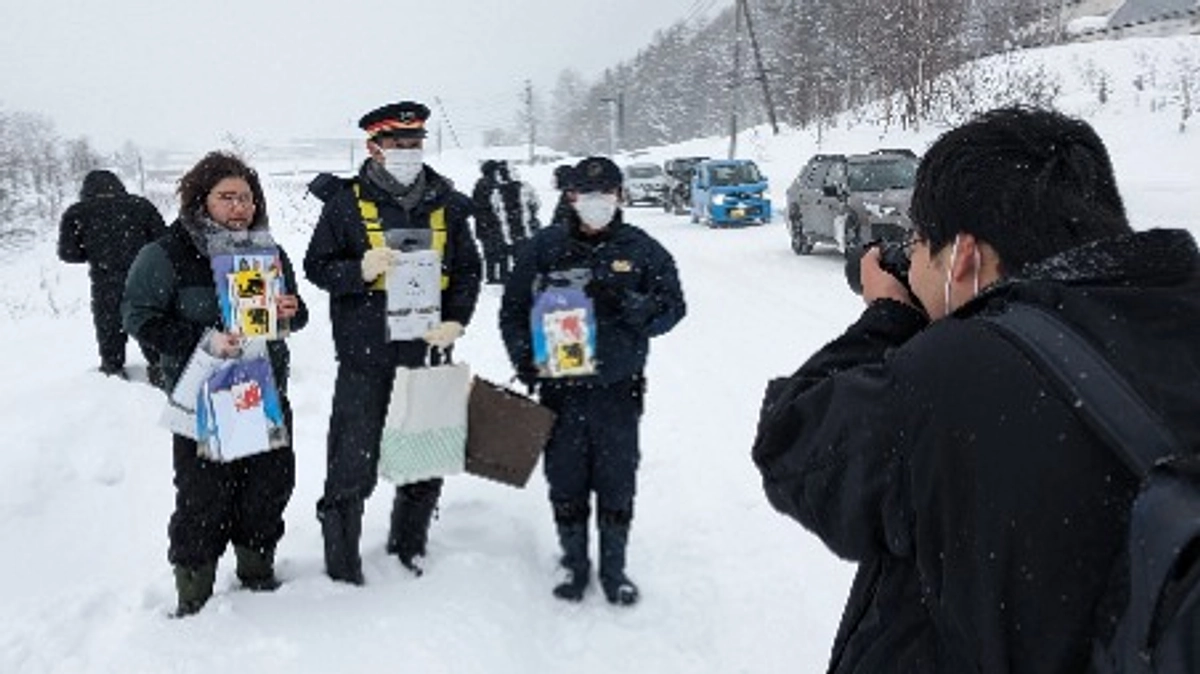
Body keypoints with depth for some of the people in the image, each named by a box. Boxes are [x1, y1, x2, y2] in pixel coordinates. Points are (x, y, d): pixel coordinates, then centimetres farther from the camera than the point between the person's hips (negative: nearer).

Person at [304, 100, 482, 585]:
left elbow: (467, 270, 11)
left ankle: (409, 548, 37)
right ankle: (342, 566, 19)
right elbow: (316, 266, 1)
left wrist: (455, 321, -4)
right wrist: (360, 271, -19)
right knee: (353, 466, 1)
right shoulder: (347, 202, -2)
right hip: (364, 358, -3)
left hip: (428, 353, 4)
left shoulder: (446, 203, 6)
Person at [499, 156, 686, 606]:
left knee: (617, 484, 8)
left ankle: (613, 569, 25)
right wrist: (525, 361, -5)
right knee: (566, 483, 9)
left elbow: (673, 307, 2)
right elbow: (513, 308, 8)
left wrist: (633, 306, -18)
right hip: (560, 389, 1)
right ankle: (574, 564, 28)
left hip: (619, 389, 0)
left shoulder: (643, 250, 2)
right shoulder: (545, 247, 3)